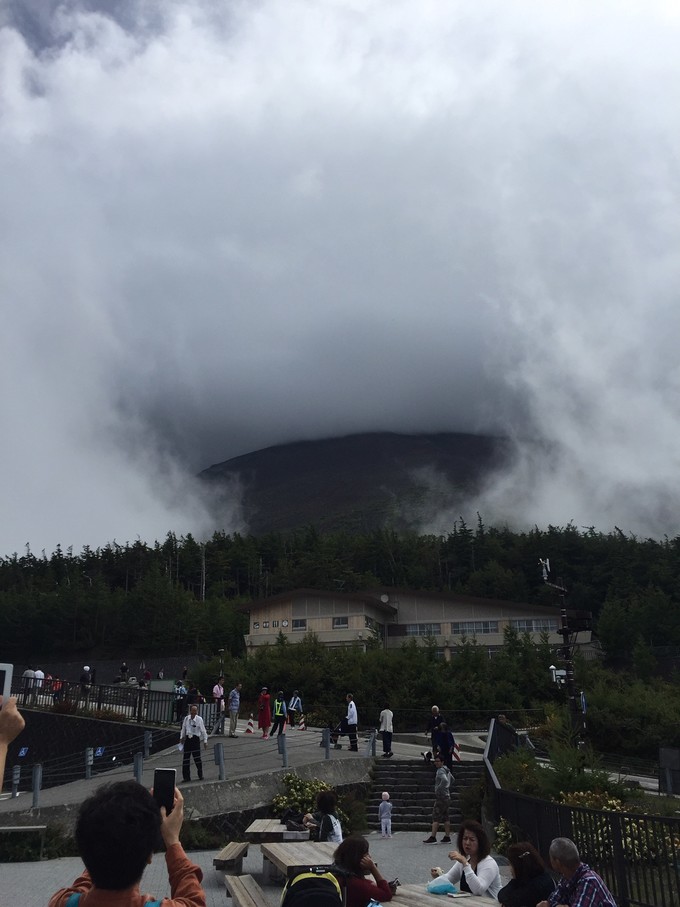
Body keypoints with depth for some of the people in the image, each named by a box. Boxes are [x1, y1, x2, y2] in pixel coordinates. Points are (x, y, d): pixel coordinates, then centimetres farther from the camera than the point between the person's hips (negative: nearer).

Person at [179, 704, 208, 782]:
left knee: (197, 758, -5)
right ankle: (186, 777, 15)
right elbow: (183, 729, 17)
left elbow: (203, 731, -2)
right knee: (186, 758, 4)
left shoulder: (199, 719, -7)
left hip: (195, 739, -3)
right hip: (187, 739, 3)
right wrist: (181, 737, 12)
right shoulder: (186, 719, 3)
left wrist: (205, 741, -3)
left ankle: (200, 775, 12)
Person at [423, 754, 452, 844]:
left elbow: (444, 780, -34)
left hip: (441, 797, -10)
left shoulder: (440, 771, -15)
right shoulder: (446, 770, 14)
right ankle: (447, 837, 13)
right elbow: (452, 779, 32)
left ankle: (433, 837, -10)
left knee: (435, 817, -8)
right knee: (445, 817, 11)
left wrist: (438, 789, -24)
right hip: (447, 796, 10)